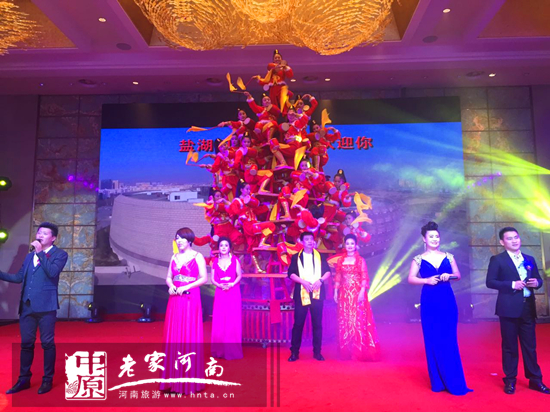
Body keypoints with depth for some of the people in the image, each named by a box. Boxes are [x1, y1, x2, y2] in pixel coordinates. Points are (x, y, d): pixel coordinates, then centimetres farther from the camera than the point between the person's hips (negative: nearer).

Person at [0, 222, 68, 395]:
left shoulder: (60, 254, -2)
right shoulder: (30, 255, 17)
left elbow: (52, 272, -18)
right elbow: (19, 277, 17)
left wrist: (40, 253, -13)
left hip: (45, 306, -5)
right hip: (27, 306, 6)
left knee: (47, 343, 2)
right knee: (26, 343, 11)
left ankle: (47, 380, 14)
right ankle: (24, 379, 23)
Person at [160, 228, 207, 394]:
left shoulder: (197, 256, -2)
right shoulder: (174, 257, 13)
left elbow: (204, 278, -8)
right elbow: (168, 277, 13)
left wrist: (185, 287, -16)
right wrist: (171, 286, -8)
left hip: (191, 298, -5)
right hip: (175, 299, 5)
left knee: (190, 336, -2)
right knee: (173, 336, 5)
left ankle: (189, 378, 6)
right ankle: (174, 377, 14)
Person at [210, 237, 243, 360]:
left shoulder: (235, 259, 4)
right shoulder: (215, 261, 8)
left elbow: (239, 275, 0)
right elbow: (213, 279, 5)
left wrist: (232, 284, -16)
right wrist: (220, 285, -13)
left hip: (233, 292, -2)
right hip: (220, 293, 2)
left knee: (233, 321, -1)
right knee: (219, 322, 2)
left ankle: (232, 350, 8)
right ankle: (220, 350, 11)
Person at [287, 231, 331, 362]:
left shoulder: (320, 256, 12)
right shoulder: (296, 257, 8)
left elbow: (328, 271, 8)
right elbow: (291, 273, -1)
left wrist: (320, 280, -10)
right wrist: (304, 282, -14)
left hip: (317, 293, 1)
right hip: (301, 294, -1)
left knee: (317, 323, 4)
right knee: (298, 323, 1)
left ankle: (317, 352, 15)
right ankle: (294, 352, 10)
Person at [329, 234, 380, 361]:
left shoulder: (360, 260, 1)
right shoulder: (340, 260, 9)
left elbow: (364, 277, -5)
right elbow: (338, 277, 10)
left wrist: (362, 292, -15)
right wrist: (336, 291, 5)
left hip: (357, 294, -3)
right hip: (344, 294, 3)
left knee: (358, 321, -4)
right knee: (344, 321, 5)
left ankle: (360, 352, 4)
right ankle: (346, 352, 14)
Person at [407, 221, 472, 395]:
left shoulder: (448, 257, 8)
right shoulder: (419, 259, 2)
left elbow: (458, 275, 10)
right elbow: (411, 279, -3)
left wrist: (448, 276, -10)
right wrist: (426, 280, -17)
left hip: (448, 301, 2)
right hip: (429, 302, -1)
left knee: (450, 340, 4)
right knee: (433, 341, 3)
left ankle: (454, 382, 15)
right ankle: (438, 381, 15)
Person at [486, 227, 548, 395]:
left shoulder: (530, 259, 13)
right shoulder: (497, 260, -3)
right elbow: (490, 282, -9)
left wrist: (536, 282, -5)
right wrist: (512, 285, -18)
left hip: (528, 308, 4)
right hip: (509, 308, -4)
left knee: (530, 345, 12)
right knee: (510, 346, 5)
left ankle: (535, 379, 24)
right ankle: (510, 381, 16)